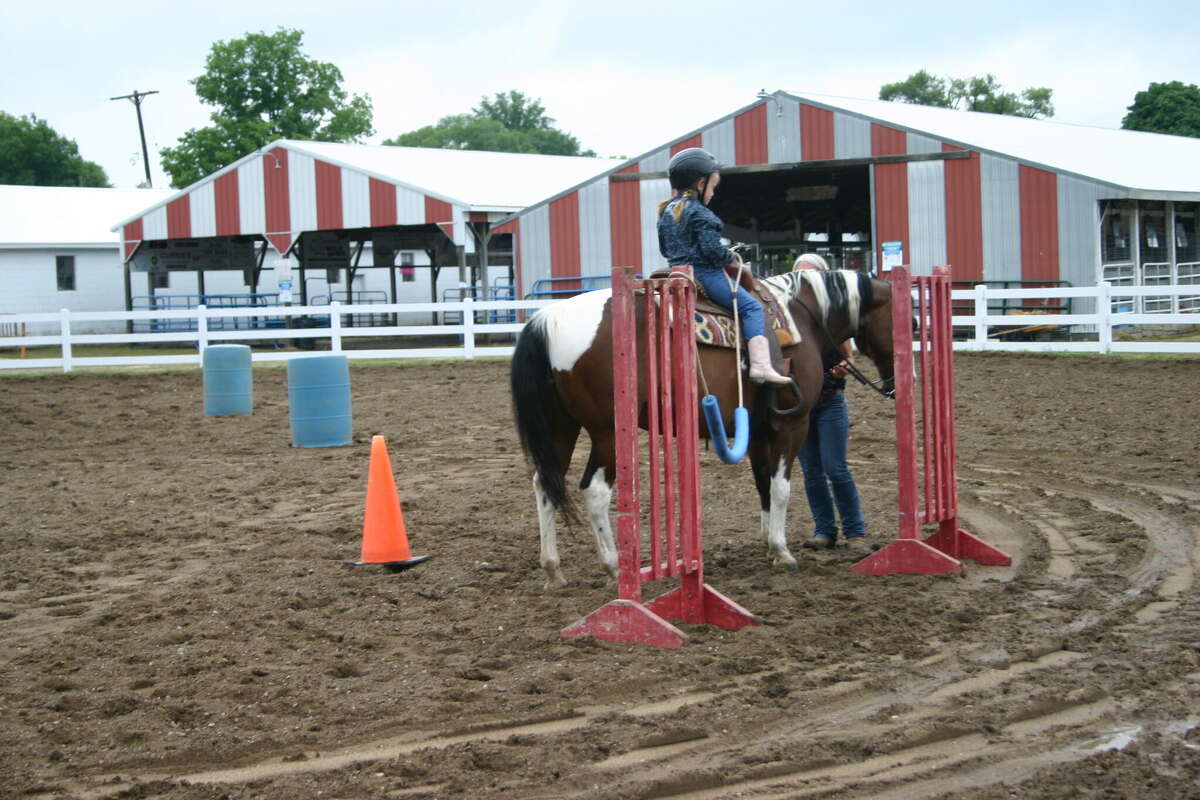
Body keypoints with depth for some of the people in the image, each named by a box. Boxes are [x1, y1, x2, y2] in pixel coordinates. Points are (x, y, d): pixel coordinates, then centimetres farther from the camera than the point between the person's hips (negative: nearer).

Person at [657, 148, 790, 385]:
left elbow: (665, 249, 20)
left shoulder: (667, 212, 13)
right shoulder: (700, 214, -13)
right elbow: (712, 249, -20)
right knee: (751, 306, -10)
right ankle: (760, 365, -24)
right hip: (704, 274, -9)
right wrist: (730, 259, -3)